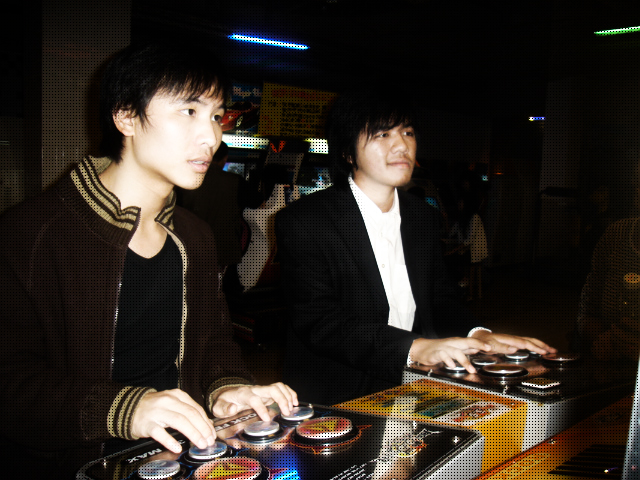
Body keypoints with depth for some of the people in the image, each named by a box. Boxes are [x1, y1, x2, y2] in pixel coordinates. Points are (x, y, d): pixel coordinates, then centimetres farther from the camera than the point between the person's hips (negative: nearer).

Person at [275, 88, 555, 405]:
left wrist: (476, 334, -7)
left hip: (413, 396, 4)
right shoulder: (301, 222, -12)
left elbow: (440, 299, 14)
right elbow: (318, 321, -20)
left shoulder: (423, 216, 10)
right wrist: (414, 347, -30)